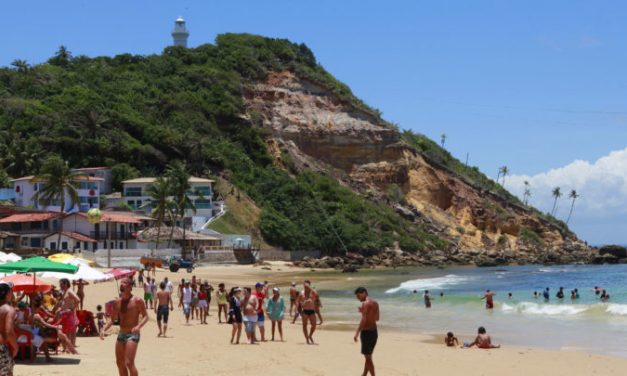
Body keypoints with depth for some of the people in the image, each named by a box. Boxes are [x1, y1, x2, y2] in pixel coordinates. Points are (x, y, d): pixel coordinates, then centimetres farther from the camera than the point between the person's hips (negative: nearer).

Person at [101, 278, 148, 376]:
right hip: (121, 335, 7)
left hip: (132, 335, -7)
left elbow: (145, 316, -9)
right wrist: (104, 330, 2)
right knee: (120, 363, 11)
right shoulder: (117, 302, 10)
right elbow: (112, 319, 17)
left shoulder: (137, 301, -7)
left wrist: (139, 326, -27)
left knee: (129, 363, -16)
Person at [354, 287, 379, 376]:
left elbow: (364, 320, -24)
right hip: (374, 331, 9)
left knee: (368, 357, -2)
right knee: (368, 356, 19)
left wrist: (357, 333, -24)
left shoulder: (365, 303, -15)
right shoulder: (375, 303, 10)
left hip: (366, 332, -9)